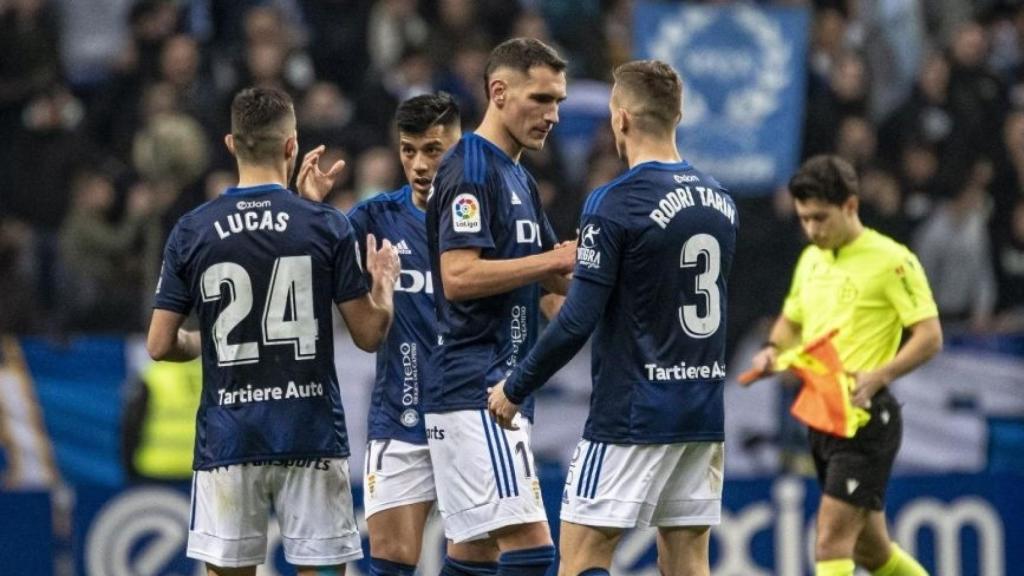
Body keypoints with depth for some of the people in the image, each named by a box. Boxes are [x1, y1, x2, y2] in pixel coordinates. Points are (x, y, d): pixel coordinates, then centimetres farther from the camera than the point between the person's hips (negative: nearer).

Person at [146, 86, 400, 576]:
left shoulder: (191, 232, 0)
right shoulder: (326, 227, -4)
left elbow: (160, 345, 2)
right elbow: (368, 334, 0)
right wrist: (384, 284, 20)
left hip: (226, 440, 1)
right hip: (311, 438, -1)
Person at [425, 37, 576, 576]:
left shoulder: (518, 178, 18)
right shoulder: (470, 169, -11)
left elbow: (556, 277, 24)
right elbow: (458, 276, -21)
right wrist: (554, 258, -18)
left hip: (500, 387, 10)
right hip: (475, 391, -10)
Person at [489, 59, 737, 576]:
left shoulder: (614, 204, -14)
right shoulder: (720, 202, 8)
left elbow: (577, 322, -16)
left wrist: (515, 389, -4)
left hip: (631, 414, -7)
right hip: (703, 414, 7)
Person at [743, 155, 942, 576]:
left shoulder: (891, 260, -11)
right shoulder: (810, 260, 13)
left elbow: (930, 337, -13)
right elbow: (791, 320, 27)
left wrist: (877, 377, -27)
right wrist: (773, 351, 4)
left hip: (866, 417, -8)